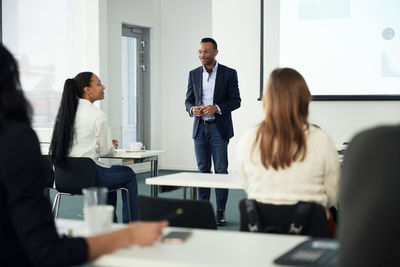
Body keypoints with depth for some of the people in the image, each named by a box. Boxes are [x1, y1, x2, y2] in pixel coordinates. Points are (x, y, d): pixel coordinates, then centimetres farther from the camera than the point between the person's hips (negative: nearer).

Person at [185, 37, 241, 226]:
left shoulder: (229, 74, -2)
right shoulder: (194, 74, 9)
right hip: (200, 128, 3)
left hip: (219, 128, -3)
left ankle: (220, 211, 4)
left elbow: (236, 100, -4)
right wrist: (192, 109, -10)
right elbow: (188, 100, 12)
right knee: (203, 170, 7)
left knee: (221, 170, -2)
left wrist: (217, 108, -18)